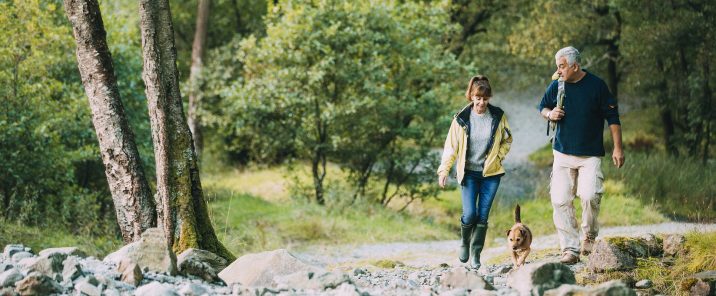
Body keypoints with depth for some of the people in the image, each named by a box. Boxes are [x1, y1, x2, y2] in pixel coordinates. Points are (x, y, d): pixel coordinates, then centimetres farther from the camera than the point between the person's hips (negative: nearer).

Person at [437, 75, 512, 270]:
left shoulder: (498, 117, -1)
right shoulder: (462, 119, -5)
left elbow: (507, 141, 14)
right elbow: (451, 146, -2)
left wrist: (498, 157, 0)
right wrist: (444, 170, -10)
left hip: (491, 173, 1)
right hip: (469, 173, -1)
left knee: (483, 216, 0)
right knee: (470, 214, -11)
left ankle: (476, 255, 12)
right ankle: (465, 242, 20)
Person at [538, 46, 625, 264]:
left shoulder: (596, 85, -5)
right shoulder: (556, 86, 3)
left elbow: (612, 117, 0)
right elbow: (542, 107, 19)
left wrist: (617, 148, -3)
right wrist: (550, 114, -6)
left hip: (591, 155, -3)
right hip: (563, 154, 3)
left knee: (590, 195, -20)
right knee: (560, 200, -4)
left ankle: (589, 236, 6)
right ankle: (569, 249, 3)